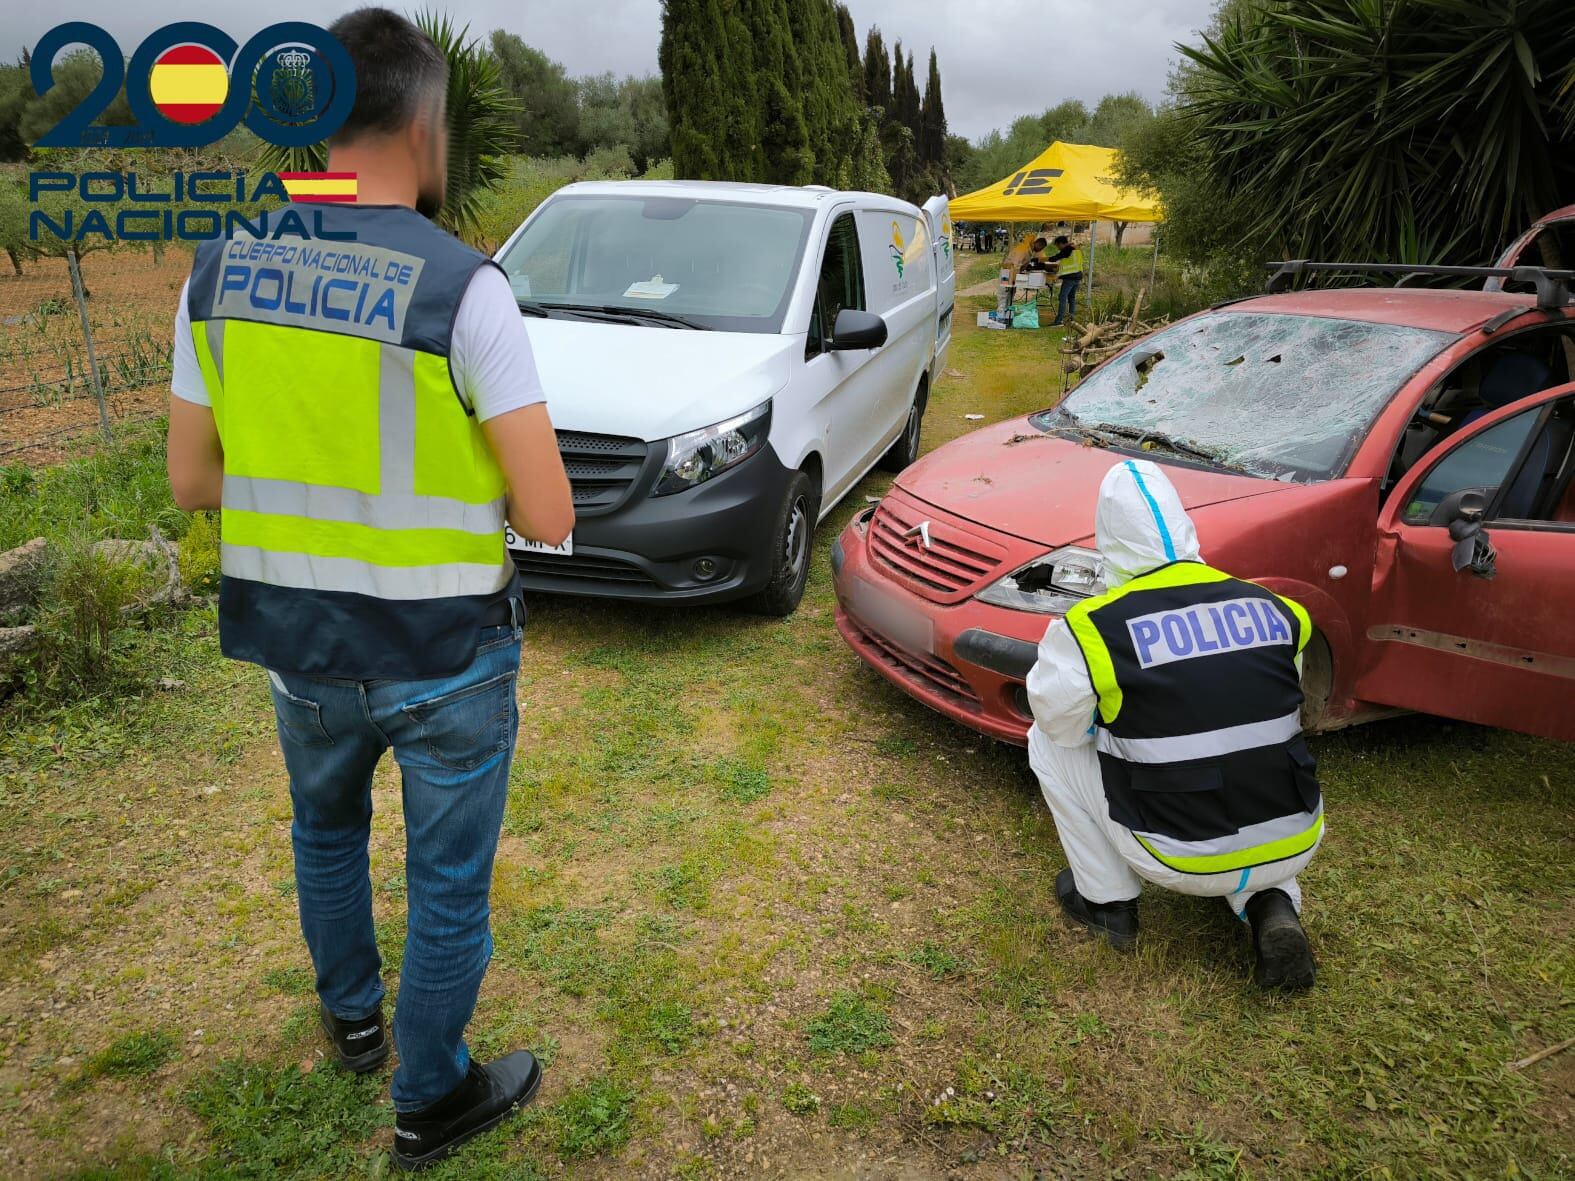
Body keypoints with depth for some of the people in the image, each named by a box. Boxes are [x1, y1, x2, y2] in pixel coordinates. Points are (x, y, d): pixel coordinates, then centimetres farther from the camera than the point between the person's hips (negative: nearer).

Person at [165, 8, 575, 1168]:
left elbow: (192, 480, 5)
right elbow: (549, 516, -19)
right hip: (446, 655, -5)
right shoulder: (463, 284, -19)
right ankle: (432, 1102, 35)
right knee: (448, 884, 15)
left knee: (326, 827, 32)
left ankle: (352, 1017, 52)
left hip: (298, 642, 5)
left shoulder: (220, 269, -3)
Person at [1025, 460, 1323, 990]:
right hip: (1293, 848, 4)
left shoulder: (1092, 629, -16)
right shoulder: (1274, 609, -1)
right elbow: (1271, 711, 13)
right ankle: (1271, 907, 14)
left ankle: (1106, 902, 20)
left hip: (1184, 861, -4)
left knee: (1048, 743, 11)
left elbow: (1056, 714, -2)